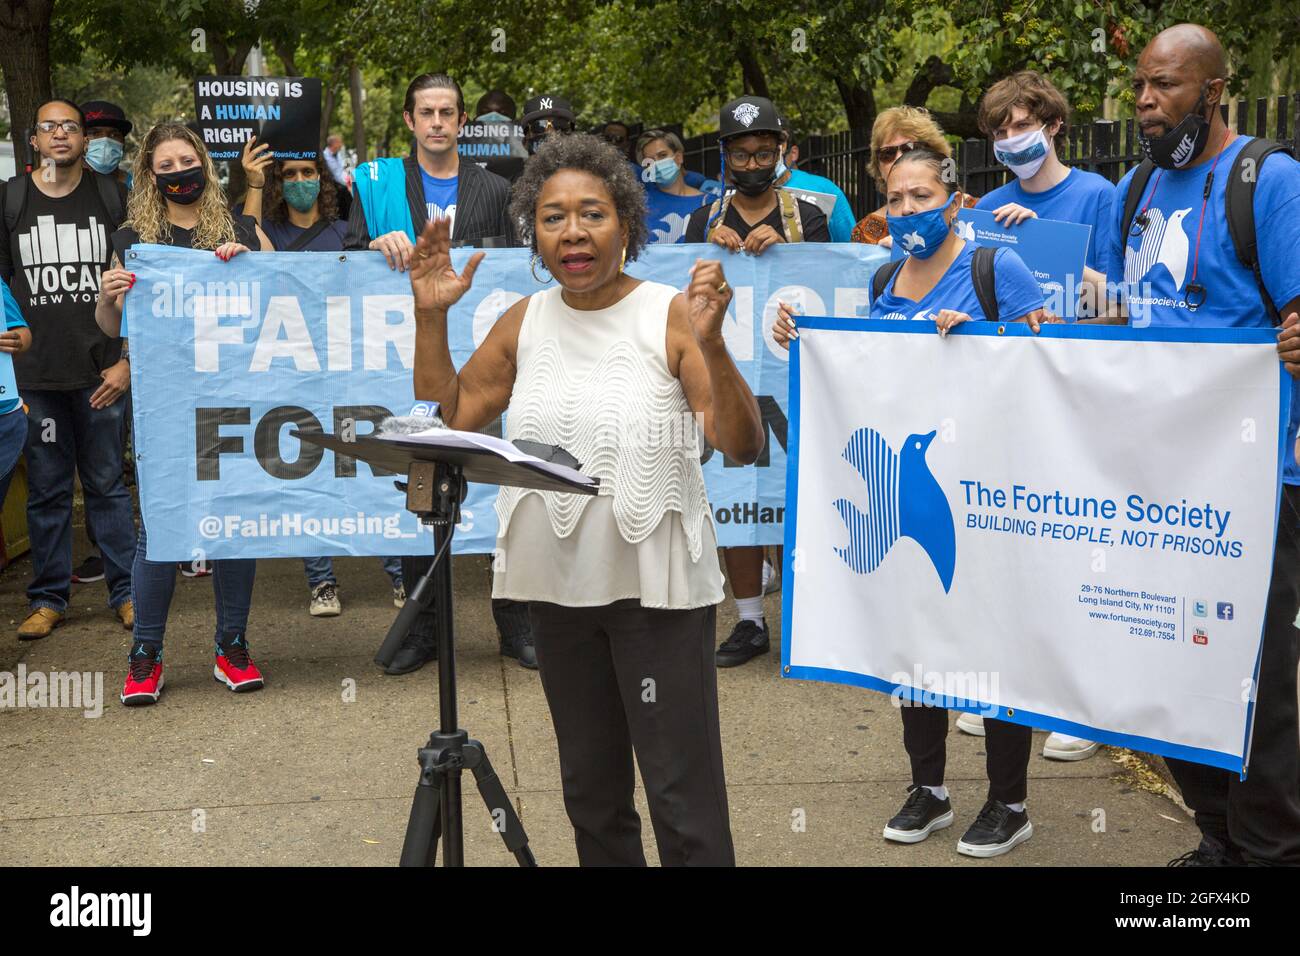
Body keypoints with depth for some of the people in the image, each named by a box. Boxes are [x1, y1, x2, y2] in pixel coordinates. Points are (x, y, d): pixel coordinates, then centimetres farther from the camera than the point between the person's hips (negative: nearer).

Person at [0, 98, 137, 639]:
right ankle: (48, 598, 16)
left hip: (102, 372, -1)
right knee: (46, 489, 7)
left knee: (107, 483, 5)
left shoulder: (112, 198, 6)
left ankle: (126, 591, 14)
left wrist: (128, 360, -2)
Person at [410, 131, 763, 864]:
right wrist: (431, 319, -3)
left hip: (657, 586, -5)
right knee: (590, 791, 18)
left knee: (683, 796, -4)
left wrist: (711, 344, -31)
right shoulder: (525, 322, 5)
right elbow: (445, 423, 6)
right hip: (560, 586, 5)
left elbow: (743, 446, -17)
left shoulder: (671, 315, -10)